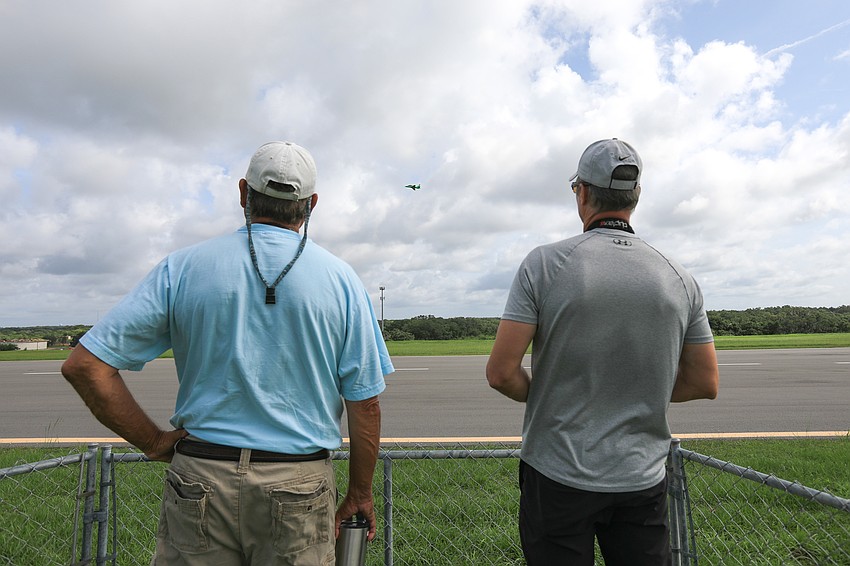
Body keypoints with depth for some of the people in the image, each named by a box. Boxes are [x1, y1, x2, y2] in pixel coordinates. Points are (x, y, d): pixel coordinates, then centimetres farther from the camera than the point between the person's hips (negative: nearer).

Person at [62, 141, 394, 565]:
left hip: (199, 481, 1)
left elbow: (85, 365, -4)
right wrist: (360, 494, 8)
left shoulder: (183, 267, -2)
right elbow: (364, 403, -5)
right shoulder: (341, 279, -5)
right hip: (300, 488, 0)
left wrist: (154, 442, 4)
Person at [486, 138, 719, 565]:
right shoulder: (679, 279, -2)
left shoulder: (545, 264, -13)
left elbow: (501, 373, -15)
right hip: (643, 480, 3)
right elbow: (705, 383, 5)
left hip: (558, 475, -3)